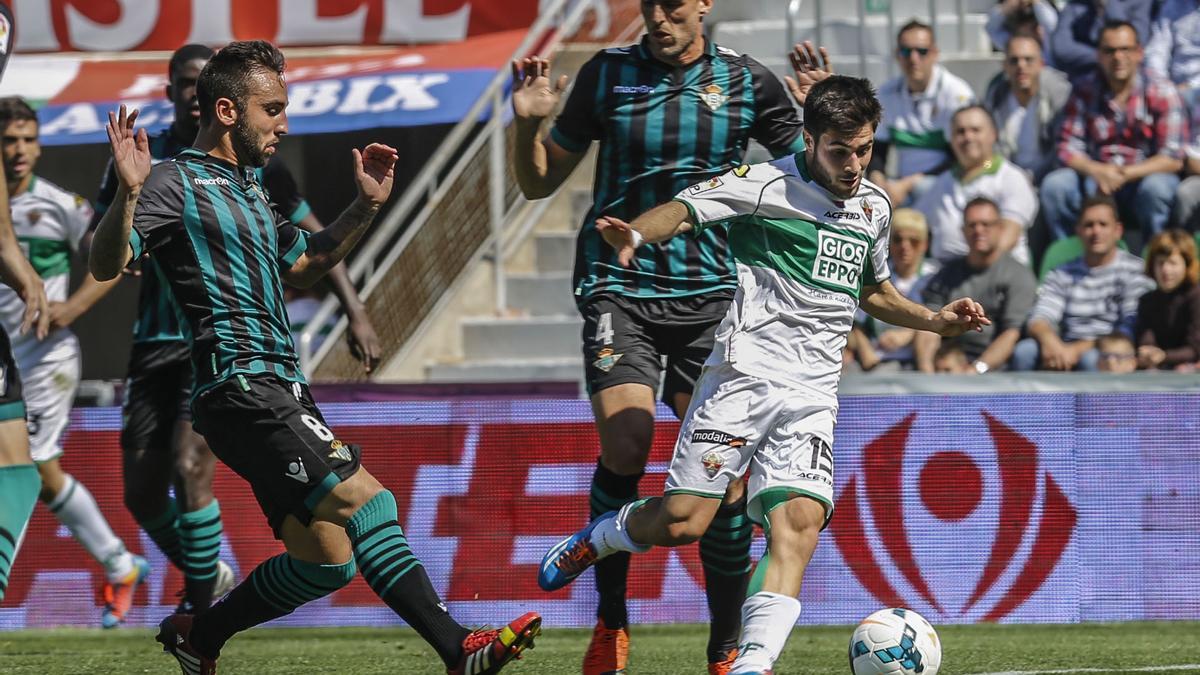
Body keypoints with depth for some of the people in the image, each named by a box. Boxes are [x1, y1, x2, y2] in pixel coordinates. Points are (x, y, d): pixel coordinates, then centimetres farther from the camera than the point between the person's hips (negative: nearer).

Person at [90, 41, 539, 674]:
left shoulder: (246, 189, 25)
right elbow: (106, 264, -16)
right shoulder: (177, 183, -4)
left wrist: (365, 208, 26)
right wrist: (127, 195, -34)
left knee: (325, 559, 6)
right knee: (360, 498, -19)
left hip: (280, 390, 10)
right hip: (240, 389, -10)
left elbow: (301, 265, 38)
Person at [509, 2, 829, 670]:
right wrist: (529, 126, -9)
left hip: (711, 294, 1)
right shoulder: (608, 74, 3)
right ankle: (611, 621, -1)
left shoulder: (748, 81, 2)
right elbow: (540, 183, 10)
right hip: (618, 284, -1)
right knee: (625, 443, -19)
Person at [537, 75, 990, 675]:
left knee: (799, 521, -18)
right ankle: (593, 539, 23)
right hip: (744, 373, -5)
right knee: (682, 521, -10)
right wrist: (636, 235, -34)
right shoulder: (769, 185, -3)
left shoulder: (874, 207, 18)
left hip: (812, 397, 5)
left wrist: (936, 320, 21)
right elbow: (686, 209, -14)